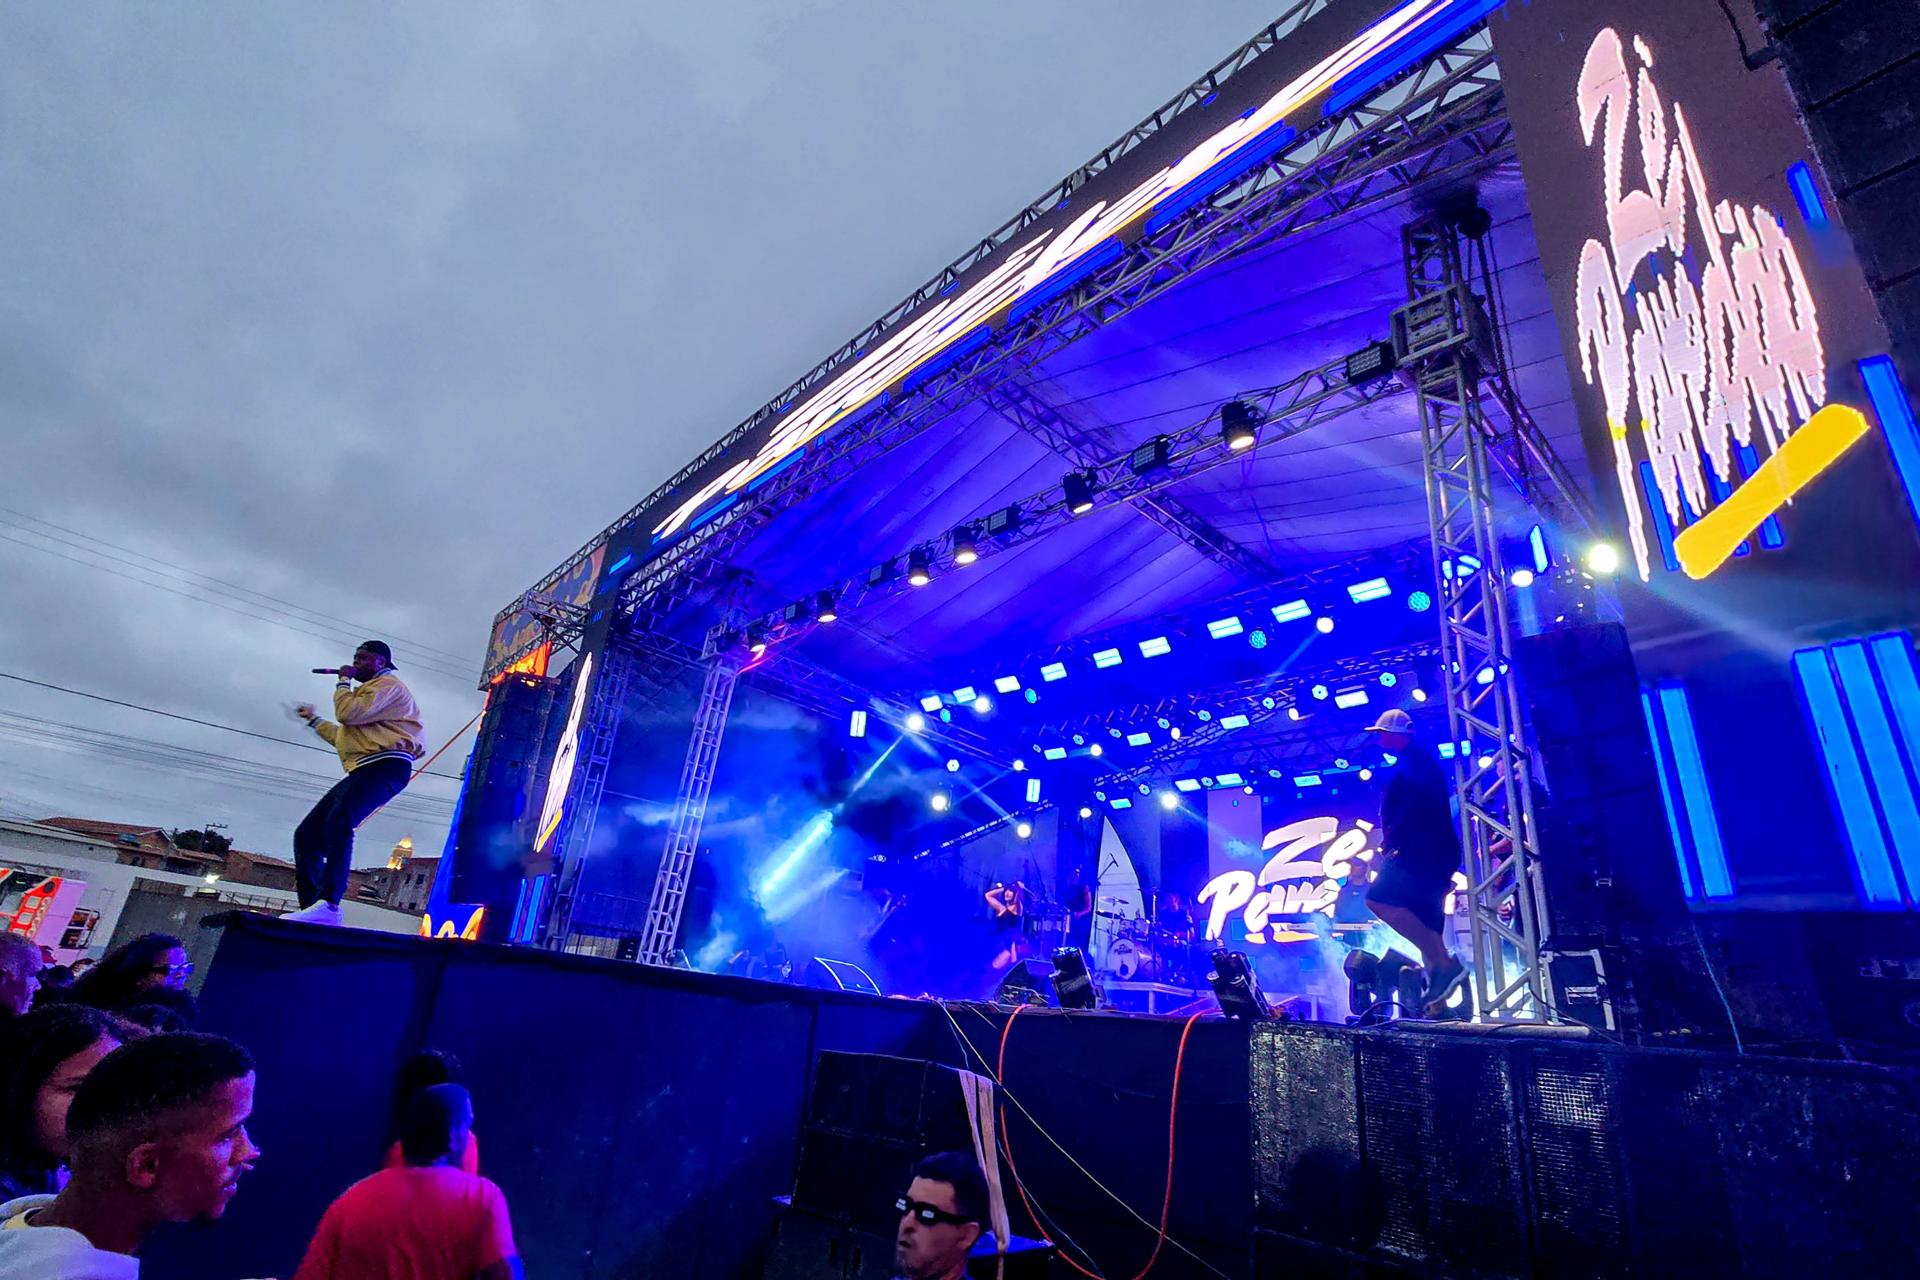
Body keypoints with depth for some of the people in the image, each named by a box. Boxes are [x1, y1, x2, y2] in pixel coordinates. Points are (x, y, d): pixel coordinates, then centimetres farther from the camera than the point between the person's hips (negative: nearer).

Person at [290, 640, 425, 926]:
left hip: (385, 766, -11)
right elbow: (345, 736, 44)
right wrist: (314, 719, 48)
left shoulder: (387, 683, 3)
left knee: (337, 822, -32)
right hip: (364, 771, 11)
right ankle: (310, 909, 0)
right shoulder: (370, 691, 36)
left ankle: (328, 905, -44)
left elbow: (349, 713, -13)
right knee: (306, 835, 4)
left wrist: (343, 682, 3)